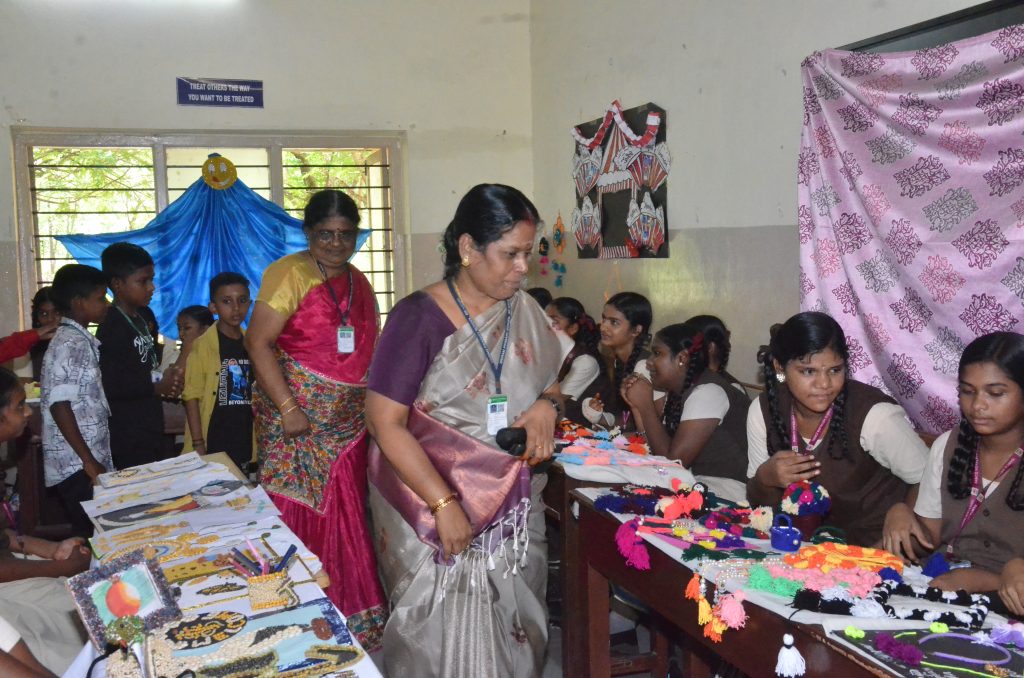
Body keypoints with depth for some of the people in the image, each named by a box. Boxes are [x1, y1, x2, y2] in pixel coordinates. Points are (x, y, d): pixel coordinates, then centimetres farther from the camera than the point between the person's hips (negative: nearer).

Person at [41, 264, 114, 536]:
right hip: (77, 467, -9)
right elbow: (59, 406, -20)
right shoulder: (69, 345, -15)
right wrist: (89, 462, -19)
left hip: (88, 463, 9)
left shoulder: (81, 341, 13)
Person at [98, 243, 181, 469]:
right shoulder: (112, 328, -17)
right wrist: (157, 387, -15)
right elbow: (109, 385, -24)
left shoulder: (145, 317, 9)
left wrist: (167, 379, 2)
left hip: (152, 428, 9)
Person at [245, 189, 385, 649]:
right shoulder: (290, 274, -8)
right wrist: (287, 408, -19)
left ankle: (352, 613, 22)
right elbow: (258, 342, -14)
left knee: (346, 518, 10)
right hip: (299, 419, -6)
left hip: (347, 422, 6)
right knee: (300, 516, 0)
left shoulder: (358, 283, 13)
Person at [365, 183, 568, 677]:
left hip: (513, 506, 5)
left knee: (512, 629, 12)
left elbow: (552, 381, 18)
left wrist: (548, 405, -6)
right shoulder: (420, 317, -14)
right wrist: (445, 504, -20)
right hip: (434, 509, -5)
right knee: (447, 637, 4)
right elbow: (385, 422, -16)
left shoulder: (524, 311, 4)